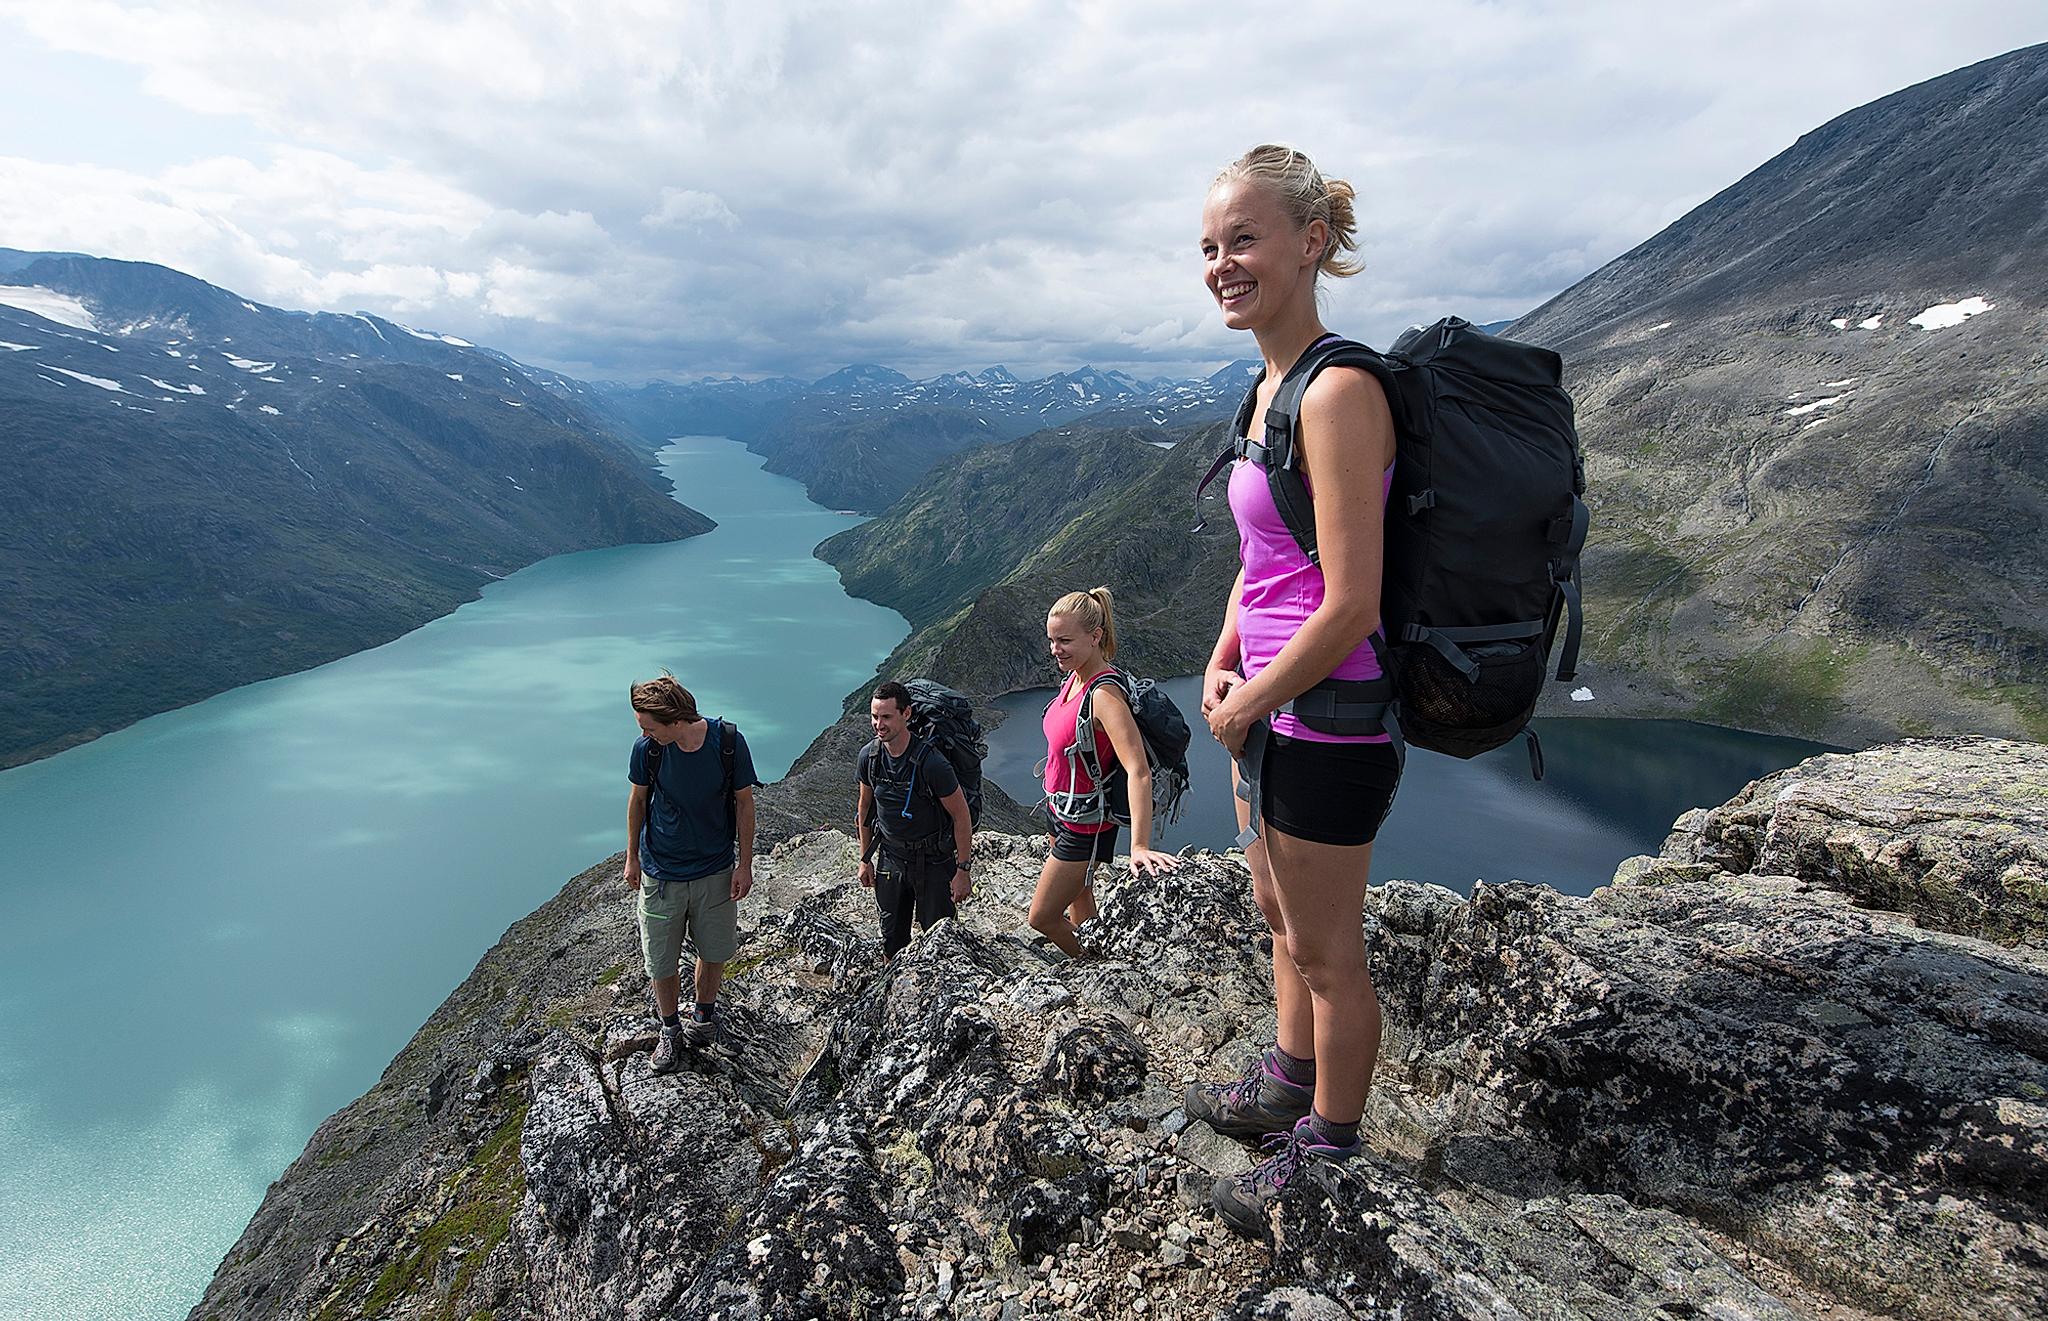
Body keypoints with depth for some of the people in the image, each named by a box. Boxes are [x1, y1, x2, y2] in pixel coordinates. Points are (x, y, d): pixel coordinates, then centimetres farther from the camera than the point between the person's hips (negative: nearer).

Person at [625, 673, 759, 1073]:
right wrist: (632, 858, 8)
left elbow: (743, 803, -8)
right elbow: (638, 800, 0)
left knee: (714, 951, 16)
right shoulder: (647, 748, -17)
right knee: (661, 962, 11)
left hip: (715, 871, 0)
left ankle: (704, 1013, 44)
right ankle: (671, 1028, 37)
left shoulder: (729, 743, -21)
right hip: (660, 874, 1)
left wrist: (745, 864, -4)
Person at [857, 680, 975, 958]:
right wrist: (865, 859, 10)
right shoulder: (869, 755, -9)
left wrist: (963, 870, -15)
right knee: (892, 942, 15)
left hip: (934, 861, -5)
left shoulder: (931, 762, -26)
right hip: (890, 859, 5)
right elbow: (865, 806, 8)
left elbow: (961, 816, -17)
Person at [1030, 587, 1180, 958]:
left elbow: (1138, 771, -38)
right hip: (1061, 813, 8)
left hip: (1085, 824, -8)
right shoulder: (1073, 677, -2)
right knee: (1080, 905, 22)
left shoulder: (1105, 695, -29)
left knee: (1042, 919, 4)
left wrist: (1139, 847, -47)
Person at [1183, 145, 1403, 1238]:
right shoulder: (1272, 382, 8)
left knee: (1326, 951, 11)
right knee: (1280, 913, 26)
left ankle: (1328, 1152, 36)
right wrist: (1221, 664, 4)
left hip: (1325, 721, -9)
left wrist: (1246, 706, -13)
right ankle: (1288, 1087, 51)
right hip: (1268, 707, 9)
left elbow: (1351, 605, -24)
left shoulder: (1338, 391, -22)